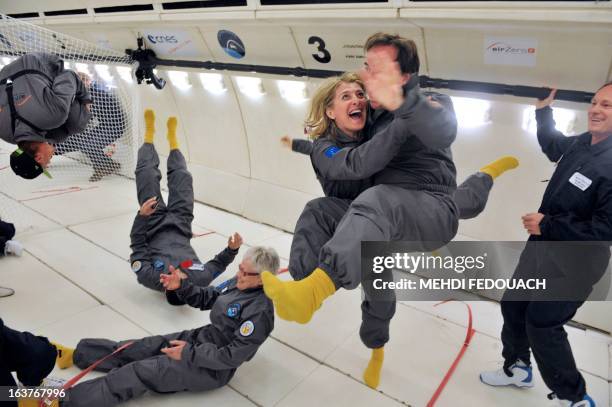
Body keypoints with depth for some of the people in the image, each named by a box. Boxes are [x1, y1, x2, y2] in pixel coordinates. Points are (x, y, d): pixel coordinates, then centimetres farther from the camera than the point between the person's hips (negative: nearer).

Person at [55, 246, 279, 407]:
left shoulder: (259, 311, -27)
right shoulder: (239, 282, -1)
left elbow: (231, 357, -26)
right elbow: (206, 298, 11)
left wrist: (188, 354, -22)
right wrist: (180, 286, -6)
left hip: (213, 367, -7)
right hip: (201, 338, 7)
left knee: (140, 372, -12)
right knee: (137, 349, 5)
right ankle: (73, 353, 19)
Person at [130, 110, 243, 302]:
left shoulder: (152, 279, -42)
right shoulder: (200, 279, -38)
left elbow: (138, 250, -26)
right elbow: (219, 264, -16)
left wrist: (141, 216, -32)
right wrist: (233, 249, -34)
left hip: (155, 230, -1)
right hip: (180, 229, 2)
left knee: (147, 174, 1)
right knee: (182, 176, 6)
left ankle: (149, 134, 35)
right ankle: (172, 140, 41)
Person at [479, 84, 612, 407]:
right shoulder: (582, 143, 0)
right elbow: (554, 147, 25)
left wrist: (547, 225, -23)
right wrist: (543, 111, 17)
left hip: (573, 263, -8)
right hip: (542, 247, 9)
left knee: (541, 325, -2)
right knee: (512, 306, 17)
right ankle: (518, 370, 39)